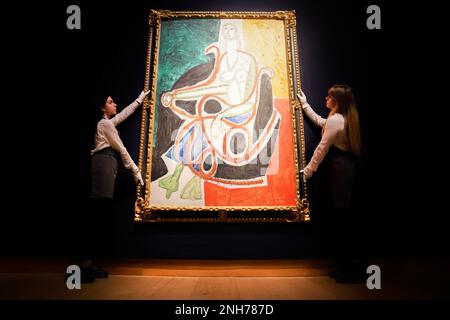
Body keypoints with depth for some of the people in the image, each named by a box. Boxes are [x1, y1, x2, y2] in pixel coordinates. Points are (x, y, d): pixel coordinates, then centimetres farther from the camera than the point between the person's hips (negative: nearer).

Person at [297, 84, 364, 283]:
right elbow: (320, 122, 32)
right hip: (347, 166, 10)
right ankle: (348, 264, 21)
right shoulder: (345, 118, 18)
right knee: (342, 216, 13)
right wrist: (305, 104, 38)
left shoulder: (335, 120, -13)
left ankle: (349, 268, 1)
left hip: (339, 169, -10)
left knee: (341, 216, -6)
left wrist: (309, 170, -6)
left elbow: (322, 148, -13)